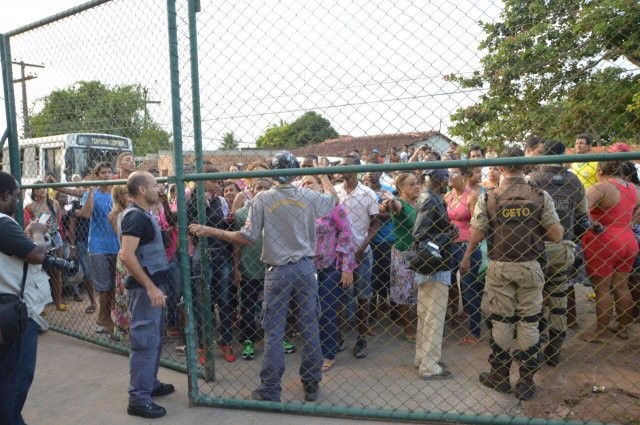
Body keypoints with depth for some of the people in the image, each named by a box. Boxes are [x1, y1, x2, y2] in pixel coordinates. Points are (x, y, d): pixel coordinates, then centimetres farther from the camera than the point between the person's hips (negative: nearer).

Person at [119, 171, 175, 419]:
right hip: (144, 288, -10)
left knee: (154, 339, 19)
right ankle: (138, 399, 6)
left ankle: (150, 384, 32)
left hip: (153, 285, 10)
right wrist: (150, 287, -26)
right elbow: (127, 256, -26)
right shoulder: (135, 215, -17)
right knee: (145, 342, -4)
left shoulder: (143, 214, 13)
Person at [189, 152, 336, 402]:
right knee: (309, 328, 11)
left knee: (273, 332, 6)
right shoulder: (309, 196, -3)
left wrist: (210, 231, -4)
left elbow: (247, 238, -12)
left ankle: (270, 391, 14)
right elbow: (334, 202, 17)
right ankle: (312, 386, 22)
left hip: (278, 271, -2)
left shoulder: (263, 198, -9)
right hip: (305, 268, 2)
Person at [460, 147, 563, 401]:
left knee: (501, 321, 10)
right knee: (529, 322, 9)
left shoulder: (488, 198, -6)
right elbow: (556, 235, -5)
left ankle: (500, 376, 22)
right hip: (530, 266, 0)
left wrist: (466, 257, 14)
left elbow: (476, 237, -5)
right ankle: (527, 382, 17)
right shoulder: (540, 196, -5)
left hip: (499, 267, 0)